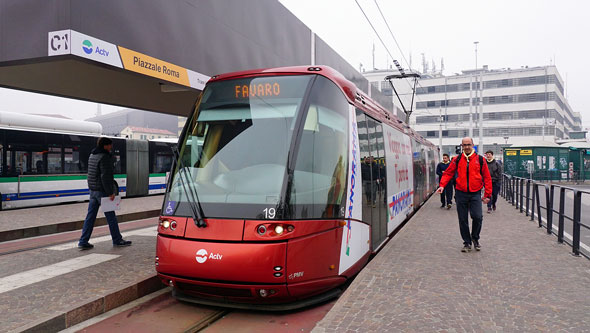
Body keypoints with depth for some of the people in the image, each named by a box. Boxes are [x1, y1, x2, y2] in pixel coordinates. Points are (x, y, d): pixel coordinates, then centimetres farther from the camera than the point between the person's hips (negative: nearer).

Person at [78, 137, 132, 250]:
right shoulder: (104, 157, -16)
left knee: (90, 216, 9)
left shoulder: (92, 156, 13)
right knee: (111, 216, 2)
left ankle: (83, 242, 9)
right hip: (102, 191, -9)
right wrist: (110, 193, -19)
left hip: (93, 190, 9)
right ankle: (117, 240, 12)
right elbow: (105, 176, -21)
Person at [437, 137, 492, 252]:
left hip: (475, 193, -1)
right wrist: (442, 185, -9)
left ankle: (475, 238, 16)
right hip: (461, 193, 1)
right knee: (463, 220, 6)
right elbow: (448, 173, 7)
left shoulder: (480, 159, 3)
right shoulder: (457, 160, 5)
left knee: (477, 217, -11)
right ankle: (467, 243, 21)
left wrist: (487, 194, 2)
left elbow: (487, 177, 5)